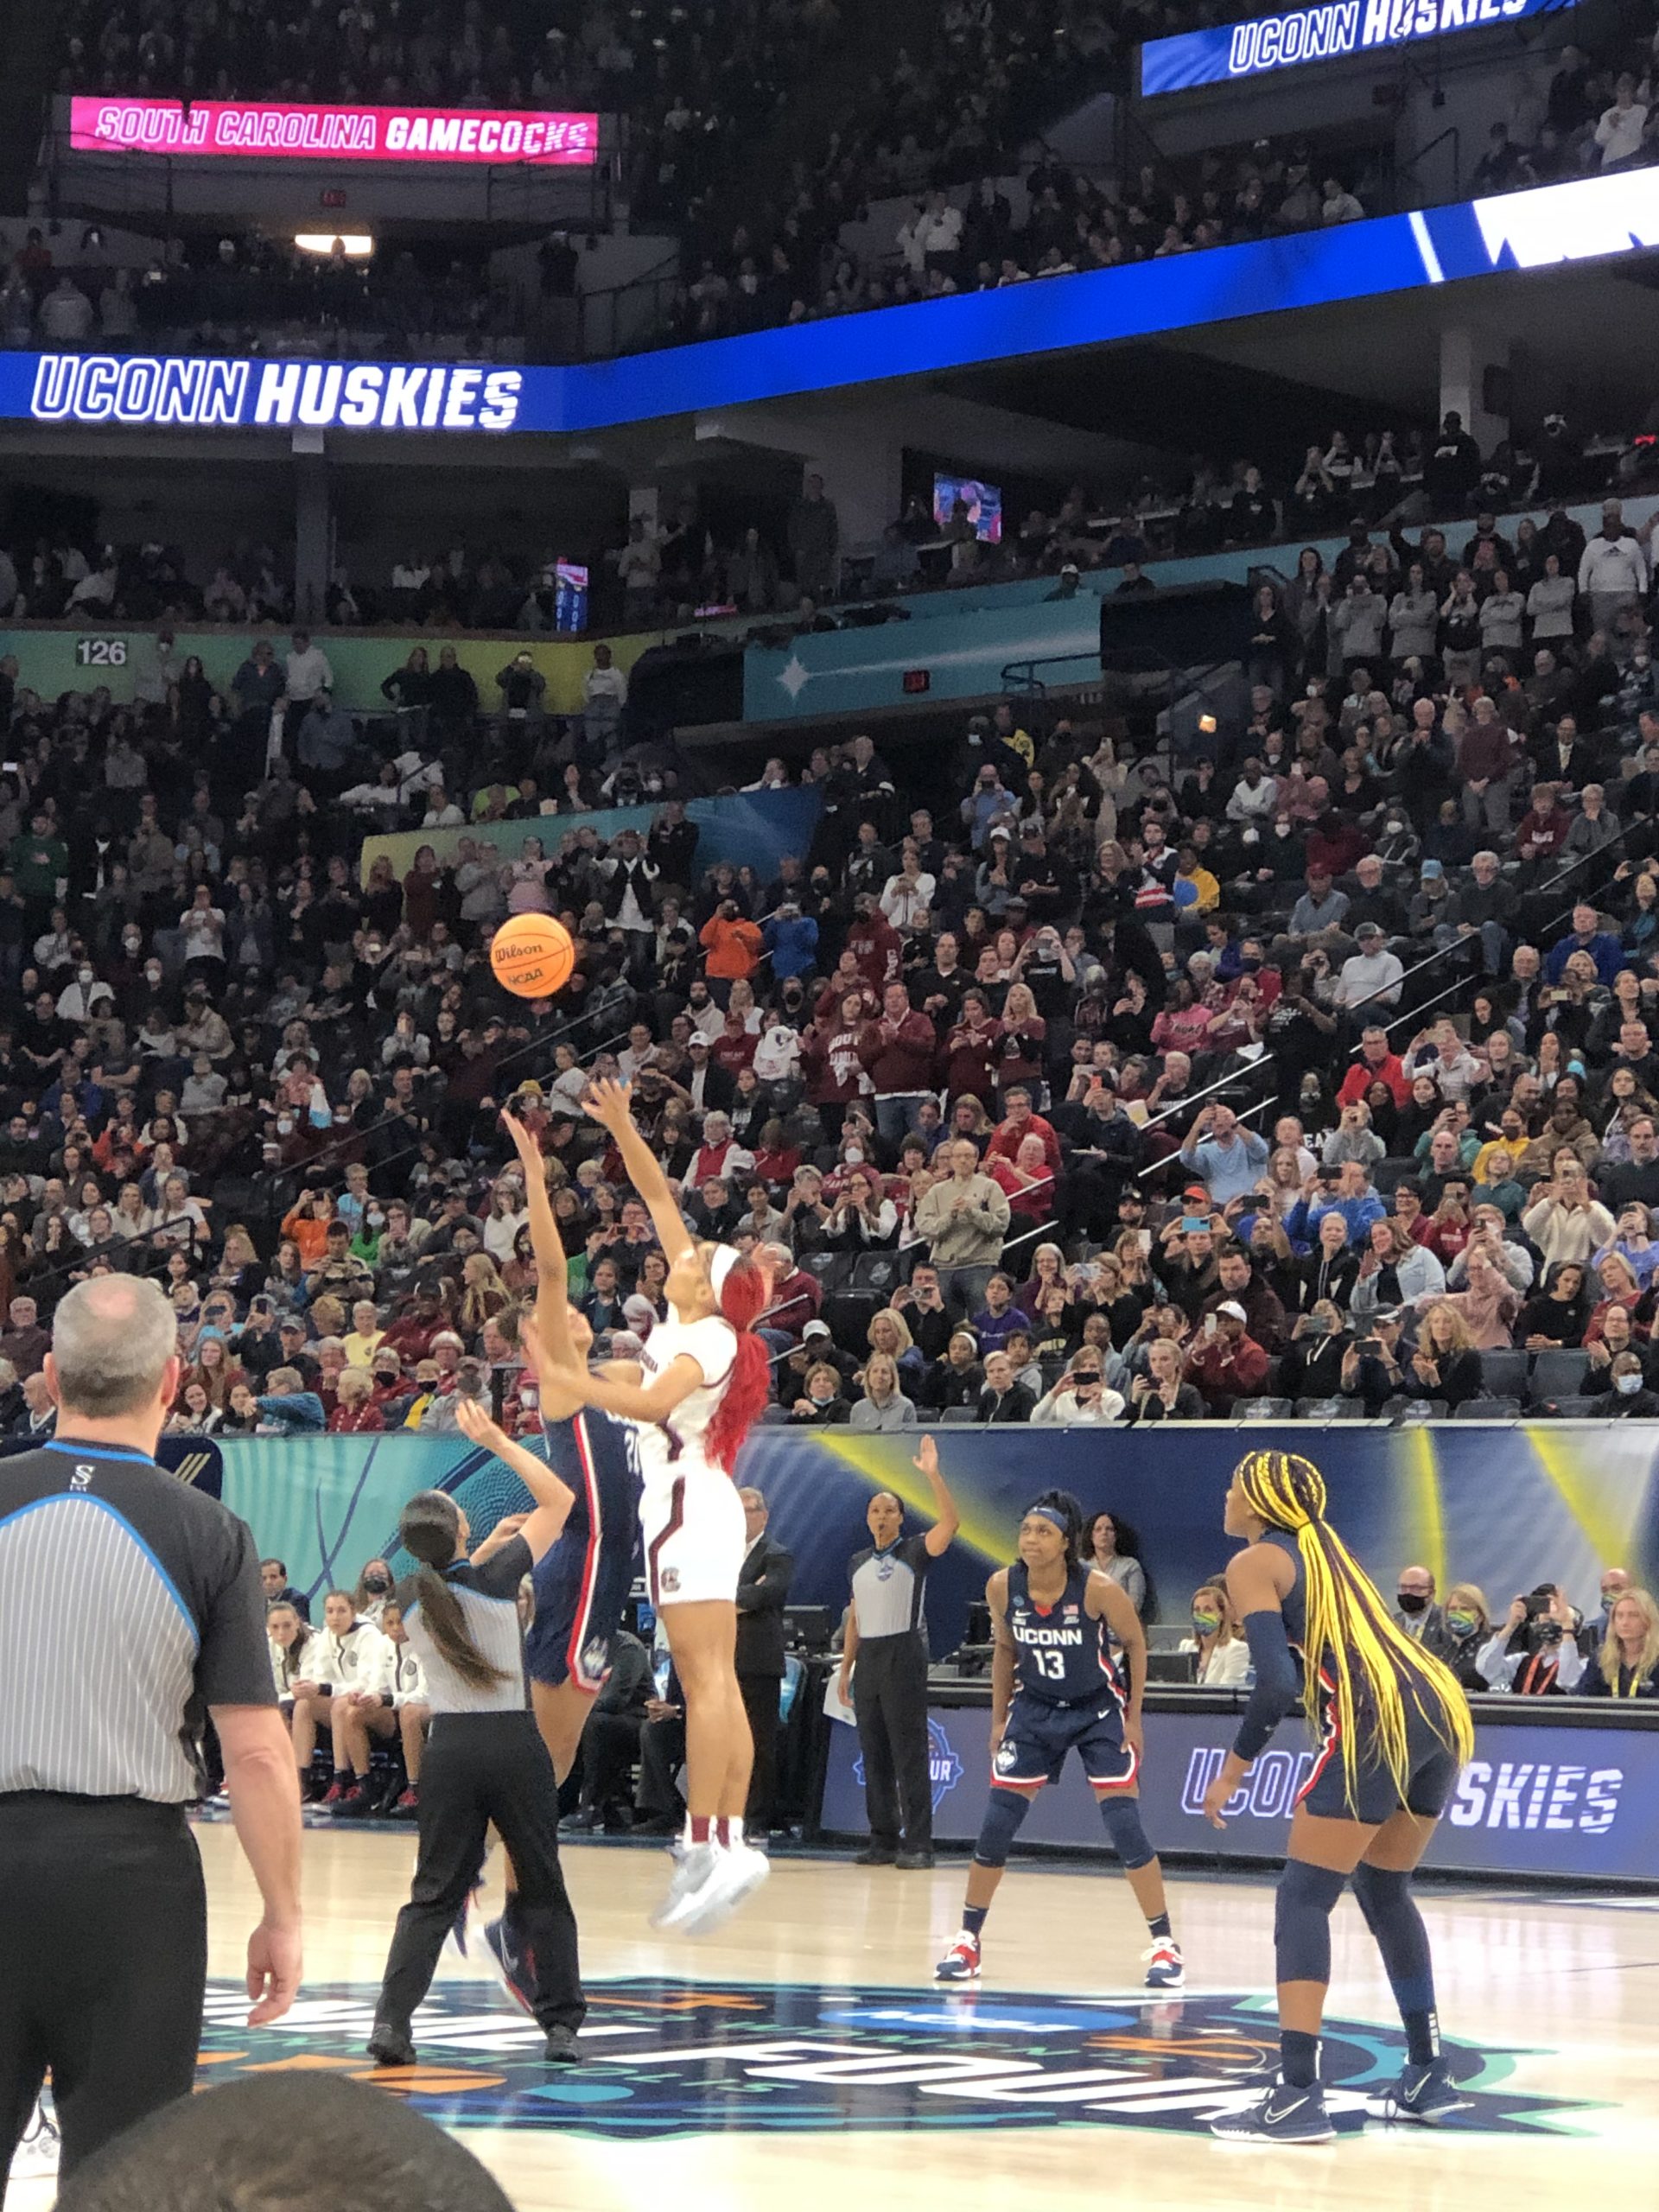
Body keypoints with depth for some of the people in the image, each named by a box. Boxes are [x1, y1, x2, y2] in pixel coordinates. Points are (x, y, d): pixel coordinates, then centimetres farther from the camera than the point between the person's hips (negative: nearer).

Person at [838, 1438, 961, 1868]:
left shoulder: (914, 1552, -2)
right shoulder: (858, 1563, 16)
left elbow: (949, 1523, -19)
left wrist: (933, 1476, -28)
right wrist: (846, 1669, 15)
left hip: (903, 1656, -6)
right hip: (867, 1658, 6)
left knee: (909, 1753, -7)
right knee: (874, 1754, 7)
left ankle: (918, 1843, -7)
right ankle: (883, 1840, 12)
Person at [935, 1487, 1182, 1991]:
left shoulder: (1098, 1589, -24)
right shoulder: (1002, 1586, -14)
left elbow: (1135, 1642, -8)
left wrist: (1133, 1717, -6)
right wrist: (999, 1719, 6)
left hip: (1098, 1710, -3)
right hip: (1034, 1709, 3)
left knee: (1125, 1827, -10)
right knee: (995, 1825, -1)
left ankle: (1164, 1945, 1)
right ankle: (967, 1940, 13)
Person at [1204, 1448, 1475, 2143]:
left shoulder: (1253, 1563, 2)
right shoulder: (1326, 1547, 26)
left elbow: (1278, 1681, -9)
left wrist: (1233, 1770, 0)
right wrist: (1330, 1781, 32)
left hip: (1379, 1720, -8)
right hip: (1439, 1709, 8)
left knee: (1303, 1898, -2)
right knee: (1385, 1892, 23)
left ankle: (1298, 2095, -9)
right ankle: (1428, 2076, 28)